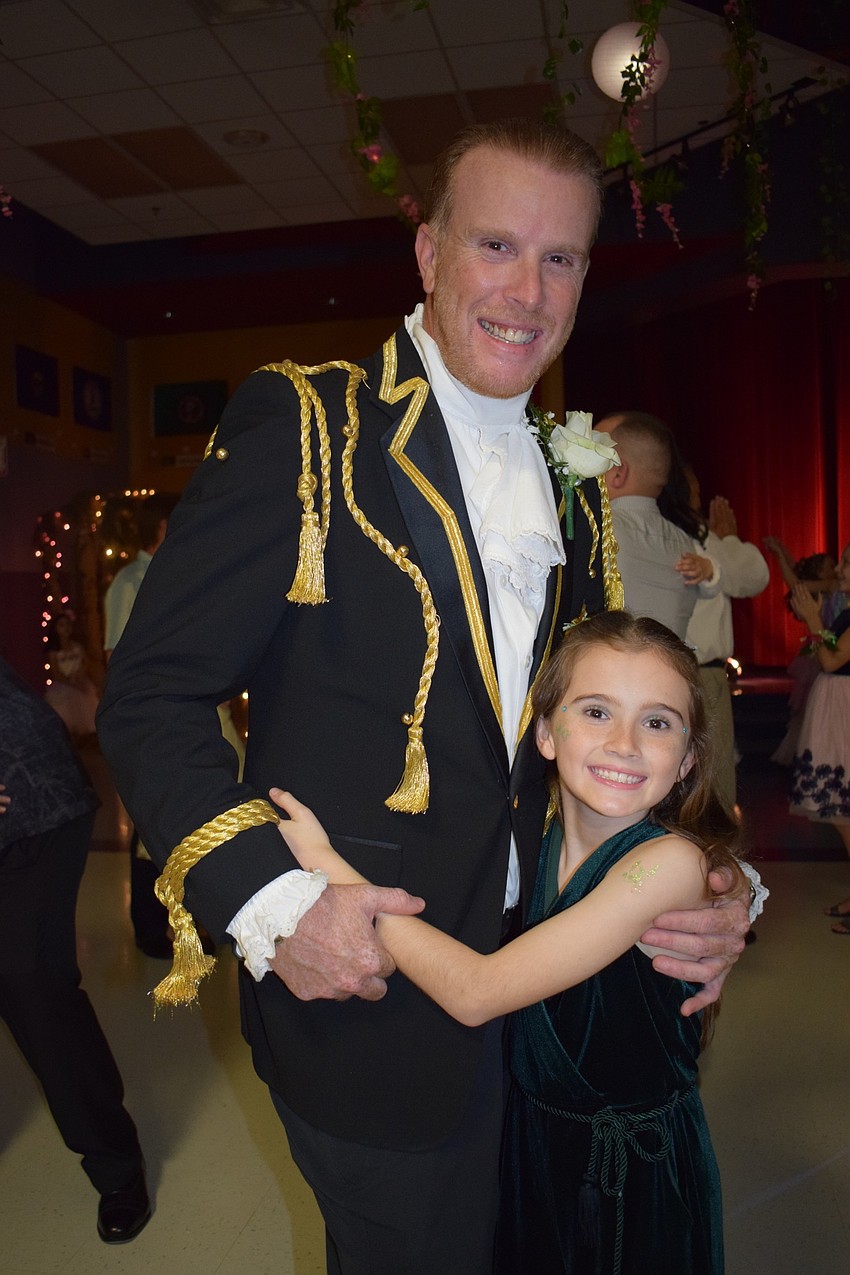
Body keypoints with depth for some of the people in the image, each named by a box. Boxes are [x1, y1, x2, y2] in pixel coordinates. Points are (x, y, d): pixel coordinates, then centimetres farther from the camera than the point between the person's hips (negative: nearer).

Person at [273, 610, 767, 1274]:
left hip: (637, 1170, -5)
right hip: (530, 1142, 5)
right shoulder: (533, 837, -9)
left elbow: (476, 991, -32)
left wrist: (324, 863, -29)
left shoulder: (672, 861, -29)